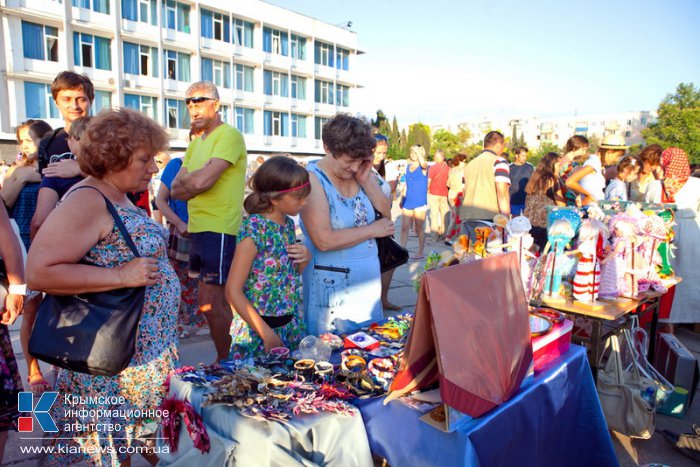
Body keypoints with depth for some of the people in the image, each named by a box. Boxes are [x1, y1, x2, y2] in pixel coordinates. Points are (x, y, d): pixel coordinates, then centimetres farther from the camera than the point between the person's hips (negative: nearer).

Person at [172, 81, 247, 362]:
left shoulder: (229, 135, -9)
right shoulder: (196, 141, 19)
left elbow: (201, 181, -22)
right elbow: (176, 190, 11)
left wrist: (186, 180, -1)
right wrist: (196, 180, -8)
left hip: (219, 230, -9)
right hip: (197, 228, 9)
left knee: (211, 302, -7)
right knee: (212, 301, 14)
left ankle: (227, 363, 8)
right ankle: (224, 358, 27)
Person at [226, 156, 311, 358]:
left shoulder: (288, 224, 4)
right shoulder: (254, 229, -18)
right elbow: (233, 291, -18)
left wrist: (305, 258, -4)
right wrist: (266, 333, -19)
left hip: (291, 326, 7)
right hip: (257, 331, -7)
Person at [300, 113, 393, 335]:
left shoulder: (360, 173, 3)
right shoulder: (313, 179, -16)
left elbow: (386, 215, 4)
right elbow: (324, 240, -25)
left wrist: (367, 181, -9)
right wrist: (373, 229, -14)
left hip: (368, 278, 6)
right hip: (332, 283, -6)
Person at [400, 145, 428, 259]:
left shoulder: (423, 167, -4)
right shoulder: (408, 166, 12)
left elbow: (423, 163, -31)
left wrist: (418, 150, -24)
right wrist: (403, 199, 16)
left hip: (419, 203, -5)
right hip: (408, 202, 5)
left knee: (419, 228, 4)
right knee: (404, 228, 4)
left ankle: (420, 253, 15)